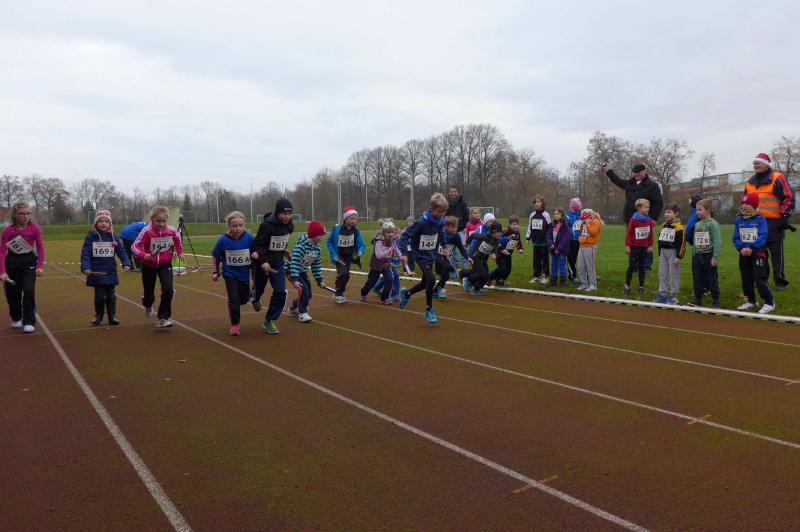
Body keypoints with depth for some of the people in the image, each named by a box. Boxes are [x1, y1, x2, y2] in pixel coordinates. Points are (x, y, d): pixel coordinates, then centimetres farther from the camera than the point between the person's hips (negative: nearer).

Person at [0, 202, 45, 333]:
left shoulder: (35, 228, -13)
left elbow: (40, 248, -5)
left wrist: (40, 267, -14)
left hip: (29, 261, -1)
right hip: (12, 262, 1)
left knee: (29, 290, -16)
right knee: (12, 293, 10)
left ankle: (29, 322, -8)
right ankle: (16, 318, 36)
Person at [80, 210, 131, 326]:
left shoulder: (114, 237, 2)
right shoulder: (91, 236, -5)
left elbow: (121, 251, 1)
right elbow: (85, 253, -7)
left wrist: (126, 263, -12)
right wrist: (85, 267, -17)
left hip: (111, 272, 2)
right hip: (96, 272, -2)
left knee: (111, 295, 10)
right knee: (99, 296, 4)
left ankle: (112, 316, 20)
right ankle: (98, 315, 23)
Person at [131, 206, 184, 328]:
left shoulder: (171, 231, -13)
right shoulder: (147, 231, -22)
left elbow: (177, 239, 11)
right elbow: (134, 246, -27)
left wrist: (179, 252, 8)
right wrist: (143, 255, -43)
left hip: (165, 264, 1)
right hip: (149, 265, -1)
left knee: (168, 290, -19)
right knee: (149, 293, 13)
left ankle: (163, 318, -8)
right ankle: (148, 305, 52)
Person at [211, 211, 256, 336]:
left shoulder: (249, 237, -14)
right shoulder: (223, 240, -15)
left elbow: (255, 250, 1)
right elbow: (215, 256, -1)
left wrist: (255, 254, -22)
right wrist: (215, 272, -1)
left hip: (244, 273, 3)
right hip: (230, 274, -2)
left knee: (244, 298, 15)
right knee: (234, 299, -10)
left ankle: (233, 308, 51)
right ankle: (235, 324, 11)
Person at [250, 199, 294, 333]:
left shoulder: (289, 226, -6)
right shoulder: (267, 225, -25)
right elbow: (257, 245, -24)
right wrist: (263, 262, -34)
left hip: (278, 262, 4)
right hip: (262, 262, -4)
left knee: (280, 292, -7)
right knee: (259, 289, 15)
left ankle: (270, 320, 10)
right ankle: (255, 298, 55)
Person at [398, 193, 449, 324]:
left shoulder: (440, 221, -6)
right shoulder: (422, 222, -26)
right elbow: (405, 235, -24)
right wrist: (404, 253, -30)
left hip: (431, 255, 7)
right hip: (421, 256, -7)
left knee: (425, 282, 18)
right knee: (431, 280, -22)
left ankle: (406, 293, 46)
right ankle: (429, 310, -6)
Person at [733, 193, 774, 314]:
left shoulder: (760, 219, -8)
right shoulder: (739, 220, 5)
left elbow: (763, 236, -15)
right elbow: (736, 238, 3)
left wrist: (751, 248, -23)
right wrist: (741, 248, -15)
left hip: (758, 253, -5)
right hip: (744, 254, 5)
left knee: (760, 278, -11)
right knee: (746, 279, 12)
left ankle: (769, 303, -2)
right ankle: (751, 301, 27)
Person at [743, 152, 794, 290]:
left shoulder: (777, 178, -6)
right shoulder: (750, 182, 13)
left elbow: (788, 198, -8)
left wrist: (784, 217, -12)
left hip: (773, 223, -6)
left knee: (776, 253, -1)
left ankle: (780, 281, 7)